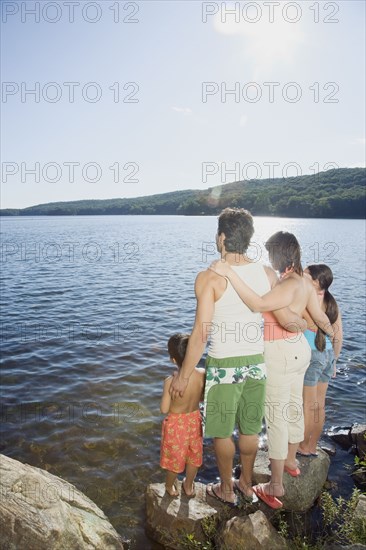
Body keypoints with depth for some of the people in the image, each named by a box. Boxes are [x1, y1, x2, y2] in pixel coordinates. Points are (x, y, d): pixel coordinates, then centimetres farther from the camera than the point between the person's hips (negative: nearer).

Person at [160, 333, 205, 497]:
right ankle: (189, 486, 46)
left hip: (176, 423, -3)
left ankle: (170, 487, 46)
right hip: (194, 420, 3)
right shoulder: (202, 374, -20)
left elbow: (164, 409, -20)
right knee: (193, 456, 25)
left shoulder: (171, 381, -31)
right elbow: (203, 398, -4)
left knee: (174, 457, 22)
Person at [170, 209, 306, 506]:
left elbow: (200, 335, -19)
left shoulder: (210, 278, -18)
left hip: (224, 366, -5)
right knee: (250, 429, 22)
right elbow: (287, 319, -3)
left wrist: (183, 376, -9)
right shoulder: (268, 273, -5)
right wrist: (310, 324, 20)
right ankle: (246, 484, 42)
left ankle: (226, 490, 35)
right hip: (256, 362, 5)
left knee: (222, 433, 17)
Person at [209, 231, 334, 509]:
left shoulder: (288, 286, -26)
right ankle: (291, 461, 46)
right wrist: (331, 332, 34)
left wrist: (229, 273, -42)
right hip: (299, 349, 10)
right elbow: (320, 316, 13)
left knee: (276, 416, 1)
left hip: (280, 354, -10)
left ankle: (276, 486, 14)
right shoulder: (305, 282, 3)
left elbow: (258, 303, -42)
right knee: (294, 407, 24)